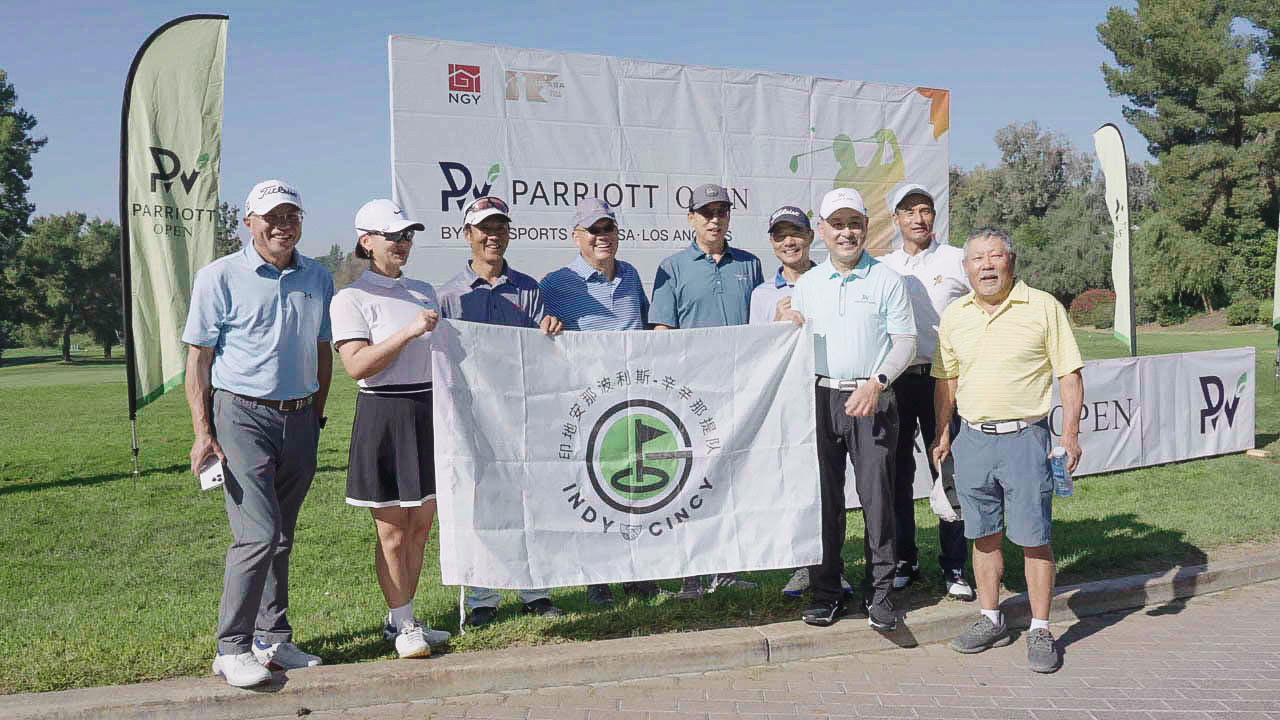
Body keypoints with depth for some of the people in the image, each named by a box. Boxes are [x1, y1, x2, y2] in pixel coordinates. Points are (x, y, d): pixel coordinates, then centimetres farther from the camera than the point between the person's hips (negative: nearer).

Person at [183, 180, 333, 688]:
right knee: (258, 534, -12)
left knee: (281, 537, 11)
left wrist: (317, 416, 13)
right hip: (242, 416, -5)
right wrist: (204, 433, -10)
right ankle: (231, 649, 0)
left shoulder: (318, 278, 10)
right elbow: (197, 359, -3)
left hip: (299, 420, 5)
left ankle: (273, 639, 22)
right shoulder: (221, 277, -3)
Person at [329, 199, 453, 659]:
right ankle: (404, 625, 14)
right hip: (384, 417, -6)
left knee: (421, 524, 11)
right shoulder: (351, 298, -5)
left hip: (428, 411, 6)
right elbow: (357, 365, -17)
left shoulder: (424, 291, 14)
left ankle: (400, 618, 24)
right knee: (393, 532, 1)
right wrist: (409, 331, -22)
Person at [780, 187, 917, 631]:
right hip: (820, 398, 3)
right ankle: (825, 592, 15)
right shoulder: (806, 284, 13)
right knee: (823, 497, 5)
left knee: (877, 497, -1)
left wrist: (876, 383, -15)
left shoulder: (886, 280, 3)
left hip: (871, 399, -3)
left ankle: (878, 593, 11)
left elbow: (905, 341, -1)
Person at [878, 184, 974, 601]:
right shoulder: (883, 268, 11)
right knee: (897, 474, 7)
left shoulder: (956, 261, 4)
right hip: (894, 378, 3)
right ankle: (904, 560, 19)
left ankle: (954, 566, 7)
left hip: (942, 377, -3)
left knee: (949, 473, -1)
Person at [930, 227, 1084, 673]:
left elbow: (1069, 373, -2)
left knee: (1034, 537, -1)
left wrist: (1071, 433, -9)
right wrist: (942, 432, 14)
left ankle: (1041, 631, 11)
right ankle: (991, 620, 24)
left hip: (1025, 437, -4)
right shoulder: (954, 316, 9)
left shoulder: (1043, 307, -2)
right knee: (984, 535, 11)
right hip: (973, 437, 4)